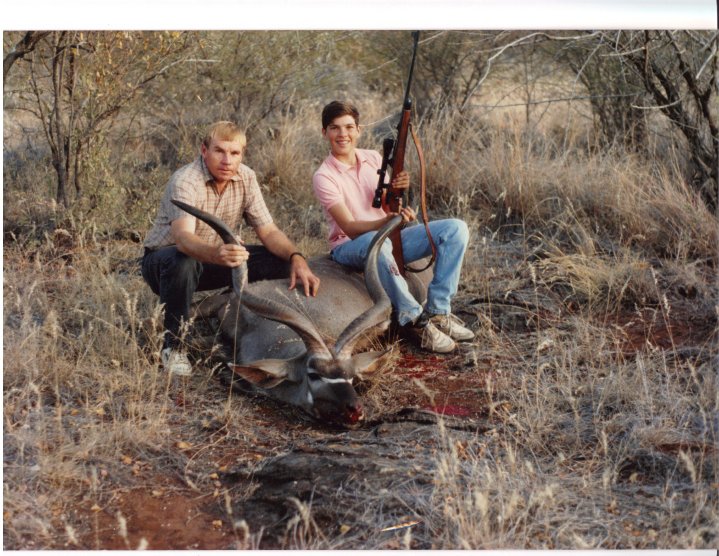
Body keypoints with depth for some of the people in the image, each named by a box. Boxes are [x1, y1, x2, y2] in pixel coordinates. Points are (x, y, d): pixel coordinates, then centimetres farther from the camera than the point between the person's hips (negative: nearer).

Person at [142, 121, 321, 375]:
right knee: (183, 262, -42)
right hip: (164, 257, -5)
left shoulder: (246, 178, -8)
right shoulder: (185, 181, -28)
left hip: (216, 259, 5)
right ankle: (172, 346, -20)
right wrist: (217, 254, -67)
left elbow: (268, 231, -8)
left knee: (282, 261, -16)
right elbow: (183, 238, -45)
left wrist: (297, 258, -29)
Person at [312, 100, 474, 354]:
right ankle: (413, 320, -30)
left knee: (455, 229, -11)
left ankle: (437, 312, -14)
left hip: (389, 237, 6)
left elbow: (390, 205, 7)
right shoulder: (324, 176, -12)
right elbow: (349, 228, -20)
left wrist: (400, 188, -17)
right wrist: (388, 221, -37)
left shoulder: (373, 158, 4)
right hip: (349, 246, -6)